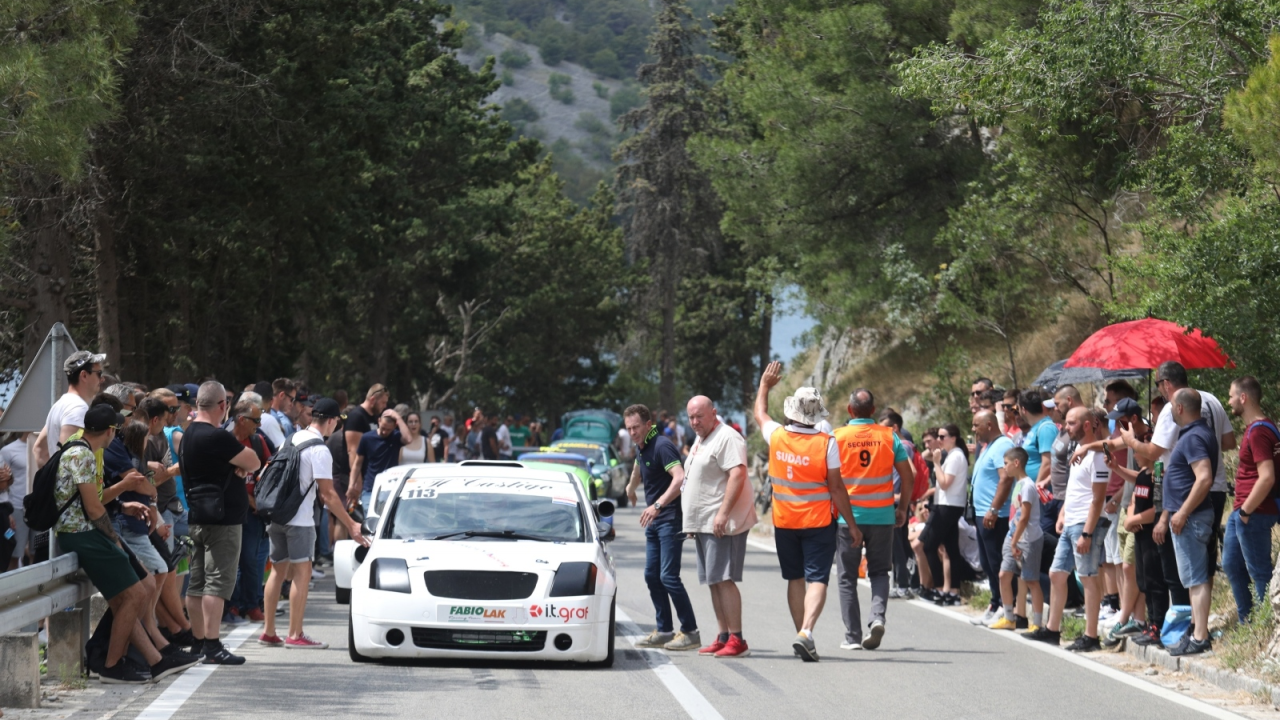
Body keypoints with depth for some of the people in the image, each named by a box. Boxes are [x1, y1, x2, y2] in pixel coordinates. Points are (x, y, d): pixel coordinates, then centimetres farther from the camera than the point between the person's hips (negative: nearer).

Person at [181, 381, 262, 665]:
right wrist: (244, 464, 5)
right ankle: (212, 646, -12)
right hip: (222, 519, -10)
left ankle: (198, 642, 18)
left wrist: (239, 467, -5)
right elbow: (254, 463, -13)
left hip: (197, 518, 10)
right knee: (218, 581, -9)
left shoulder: (189, 434, 13)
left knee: (197, 582, 12)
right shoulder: (217, 437, -18)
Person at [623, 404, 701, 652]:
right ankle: (664, 630, 16)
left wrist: (657, 505, -35)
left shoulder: (661, 445, -16)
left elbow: (680, 478, -29)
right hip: (654, 521, 10)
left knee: (668, 576, -13)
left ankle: (690, 632, -7)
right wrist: (631, 487, 54)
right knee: (652, 576, 9)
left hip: (670, 518, -10)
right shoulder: (642, 447, 13)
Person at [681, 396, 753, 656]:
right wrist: (693, 522, 23)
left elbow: (738, 474, -24)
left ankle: (736, 637, -15)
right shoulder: (700, 440, 20)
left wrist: (723, 513, -29)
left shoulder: (727, 438, -13)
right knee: (713, 582, 10)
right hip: (703, 524, 10)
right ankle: (723, 637, 14)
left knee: (723, 579, -14)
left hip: (722, 524, -10)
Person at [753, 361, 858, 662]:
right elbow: (836, 487, -12)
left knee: (795, 579, 15)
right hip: (819, 522, -3)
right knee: (817, 579, -5)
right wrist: (852, 524, -4)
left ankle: (802, 635, 18)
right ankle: (806, 632, -24)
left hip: (784, 521, 3)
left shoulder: (776, 436, -5)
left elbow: (760, 414, 19)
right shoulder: (826, 443, -14)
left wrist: (765, 385, 35)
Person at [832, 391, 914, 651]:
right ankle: (877, 616, -9)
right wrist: (903, 508, 14)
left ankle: (852, 637, 6)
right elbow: (908, 477, 1)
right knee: (879, 572, 16)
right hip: (882, 517, 1)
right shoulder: (889, 437, 1)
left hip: (848, 517, -1)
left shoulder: (837, 437, -4)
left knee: (847, 578, 8)